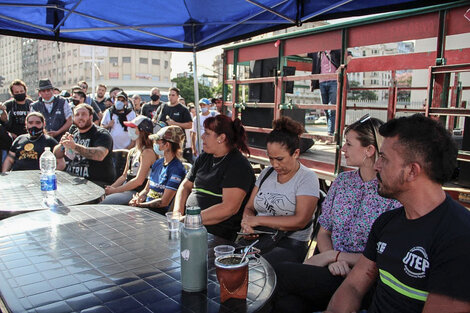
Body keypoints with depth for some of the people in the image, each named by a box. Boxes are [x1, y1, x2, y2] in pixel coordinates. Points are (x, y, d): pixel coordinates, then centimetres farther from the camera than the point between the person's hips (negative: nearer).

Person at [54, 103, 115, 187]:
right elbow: (56, 155, 17)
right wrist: (62, 144, -5)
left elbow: (100, 155, -25)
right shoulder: (73, 134, 16)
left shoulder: (101, 134, -5)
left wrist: (75, 146, -33)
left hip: (96, 181, -6)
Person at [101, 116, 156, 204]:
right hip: (126, 189, 8)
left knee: (104, 202, -24)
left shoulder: (148, 152, -12)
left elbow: (139, 181, -17)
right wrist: (110, 187, 5)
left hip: (137, 193, -8)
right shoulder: (132, 152, 16)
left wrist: (115, 190, -11)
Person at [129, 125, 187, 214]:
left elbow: (164, 202, -15)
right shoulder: (158, 163, 14)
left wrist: (140, 205, -13)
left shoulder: (176, 168, -13)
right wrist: (137, 199, -3)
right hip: (146, 208, 8)